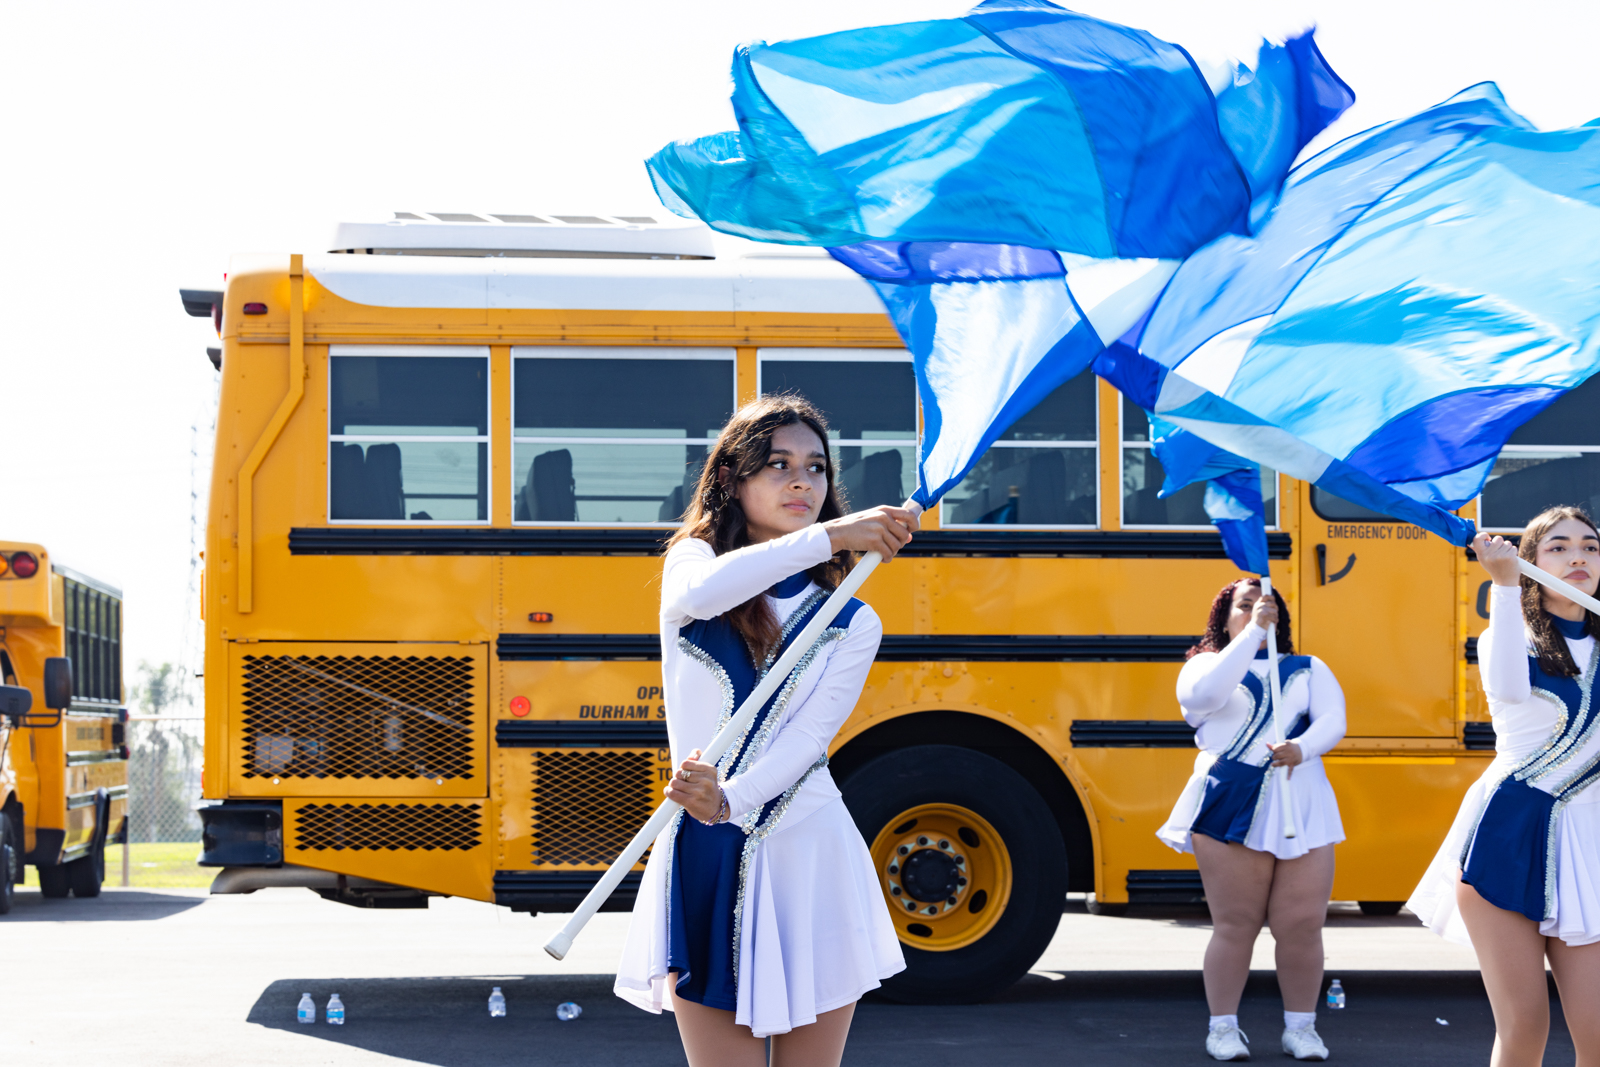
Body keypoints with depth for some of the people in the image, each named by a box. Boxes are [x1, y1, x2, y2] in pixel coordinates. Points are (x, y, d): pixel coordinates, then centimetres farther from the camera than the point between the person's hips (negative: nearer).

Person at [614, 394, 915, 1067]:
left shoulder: (853, 625, 5)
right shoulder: (692, 562, 5)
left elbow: (806, 740, -10)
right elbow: (697, 594, -22)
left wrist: (729, 802, -29)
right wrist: (830, 535, -23)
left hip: (810, 865, 1)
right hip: (703, 864, -1)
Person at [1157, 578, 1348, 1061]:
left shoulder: (1309, 670, 17)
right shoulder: (1206, 664, 11)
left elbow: (1332, 721, 1)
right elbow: (1203, 695, -15)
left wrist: (1301, 748, -21)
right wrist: (1254, 631, -16)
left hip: (1301, 808, 2)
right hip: (1231, 806, -2)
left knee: (1302, 924, -2)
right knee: (1235, 925, -1)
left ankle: (1300, 1027, 12)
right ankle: (1223, 1026, 11)